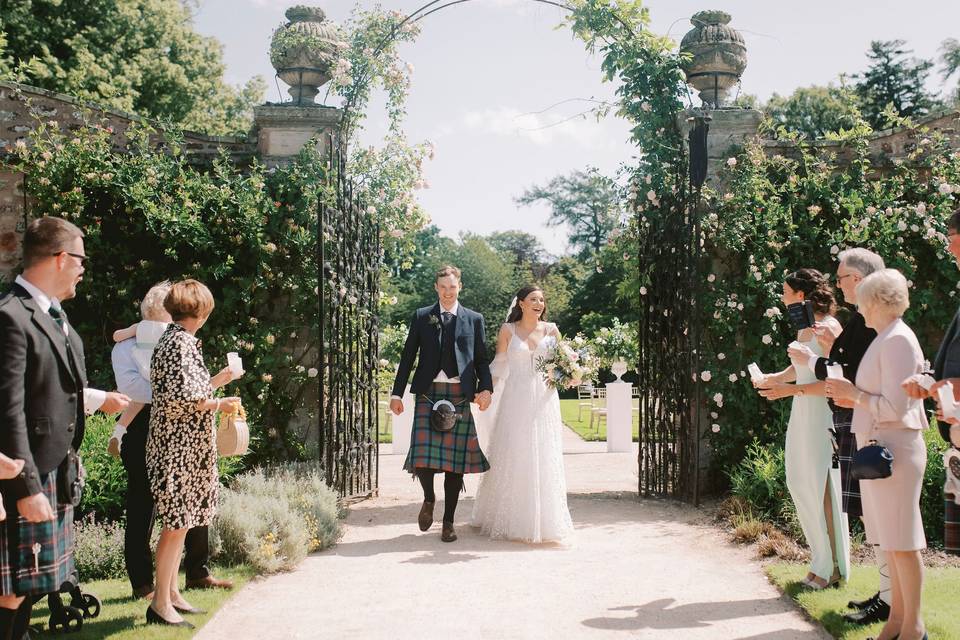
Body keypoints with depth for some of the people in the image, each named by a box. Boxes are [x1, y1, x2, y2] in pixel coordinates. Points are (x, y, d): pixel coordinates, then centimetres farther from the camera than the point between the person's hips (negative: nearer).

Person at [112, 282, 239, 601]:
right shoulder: (128, 345, -1)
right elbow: (129, 384, -17)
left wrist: (212, 382, 6)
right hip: (143, 430, -6)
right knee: (143, 506, 0)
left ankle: (198, 572, 20)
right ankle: (142, 583, 10)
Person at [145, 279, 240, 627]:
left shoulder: (172, 338, 14)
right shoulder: (182, 341, -15)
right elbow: (182, 397, -22)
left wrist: (218, 379, 29)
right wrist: (218, 404, -10)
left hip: (180, 445, 10)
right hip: (181, 446, -10)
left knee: (179, 523, 14)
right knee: (176, 524, -5)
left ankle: (171, 593, 22)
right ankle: (161, 604, 1)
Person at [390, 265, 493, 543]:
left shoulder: (474, 319, 12)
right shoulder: (421, 317, 11)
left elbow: (482, 359, 11)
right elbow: (408, 356, 10)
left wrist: (486, 388, -6)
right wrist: (397, 393, 5)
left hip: (460, 395, 0)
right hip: (428, 393, 0)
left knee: (456, 458, 1)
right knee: (423, 455, -11)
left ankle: (448, 522, 14)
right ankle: (429, 498, 20)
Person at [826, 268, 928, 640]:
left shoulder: (897, 340, -15)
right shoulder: (886, 338, 14)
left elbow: (895, 407, -20)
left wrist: (854, 393, -10)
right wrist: (852, 398, 13)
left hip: (893, 451, -10)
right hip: (878, 449, 10)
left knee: (902, 540, -2)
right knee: (890, 539, 13)